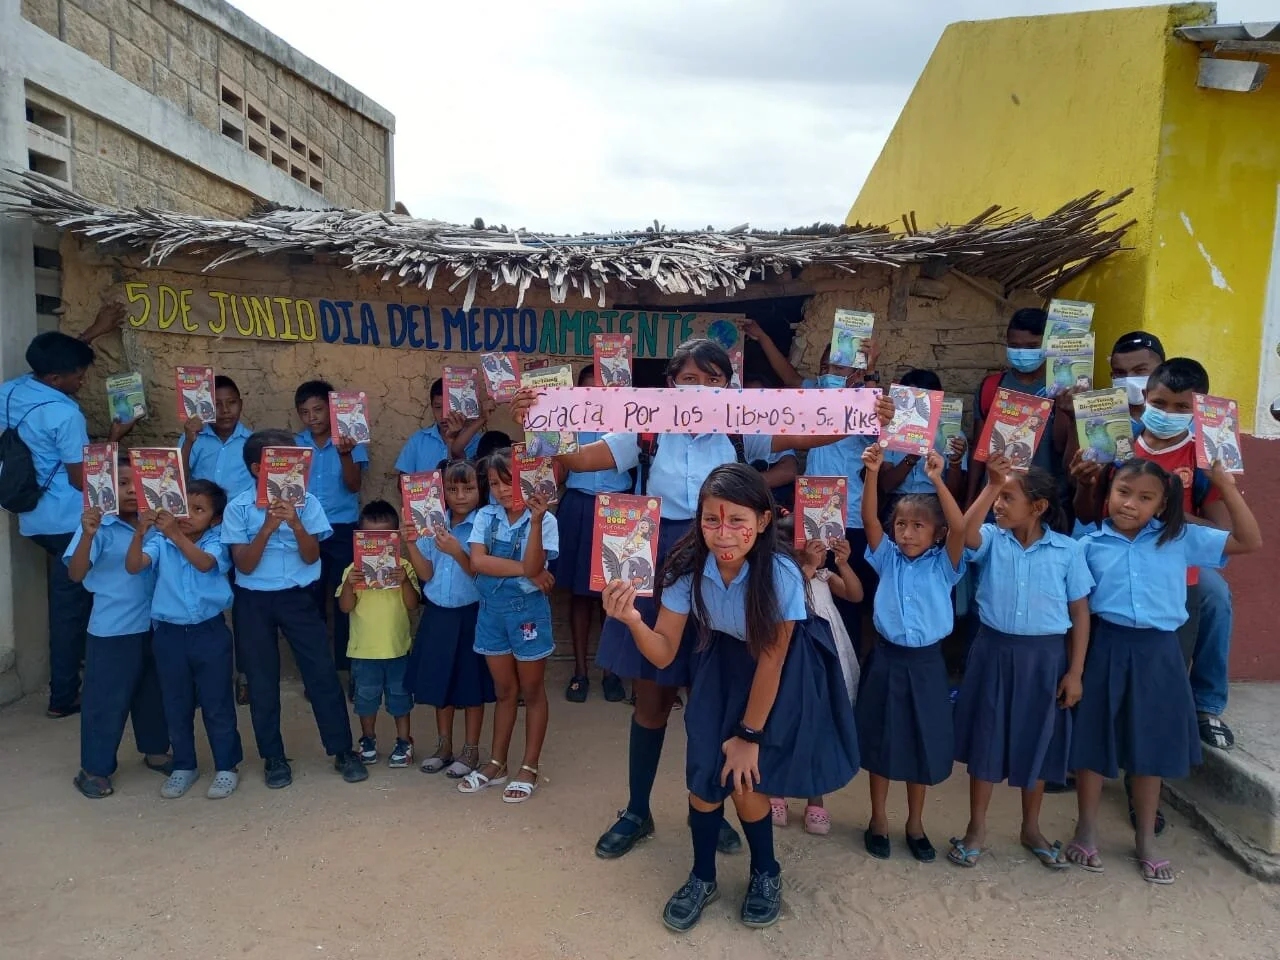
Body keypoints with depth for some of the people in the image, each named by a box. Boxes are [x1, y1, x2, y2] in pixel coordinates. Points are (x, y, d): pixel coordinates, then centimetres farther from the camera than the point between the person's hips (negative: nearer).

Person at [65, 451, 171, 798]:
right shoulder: (98, 526, -13)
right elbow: (75, 574, -19)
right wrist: (87, 535, -36)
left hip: (152, 624, 5)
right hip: (112, 630, -5)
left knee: (153, 692, 18)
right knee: (106, 699, 4)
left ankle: (155, 751, 35)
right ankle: (94, 769, 19)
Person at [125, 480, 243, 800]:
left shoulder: (217, 542, -7)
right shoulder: (160, 541, -1)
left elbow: (205, 563, -26)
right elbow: (133, 566, -15)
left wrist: (176, 534, -38)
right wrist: (140, 532, -31)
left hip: (209, 632, -2)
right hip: (169, 633, 3)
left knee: (217, 703, 6)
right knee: (176, 705, 14)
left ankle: (226, 767, 19)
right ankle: (184, 766, 30)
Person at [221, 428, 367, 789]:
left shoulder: (306, 502, -5)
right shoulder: (238, 508, -6)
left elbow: (311, 557, -7)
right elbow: (244, 565, -10)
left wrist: (296, 524, -23)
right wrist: (267, 528, -22)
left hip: (298, 597, 0)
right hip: (254, 602, 0)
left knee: (322, 672, 1)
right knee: (262, 681, 9)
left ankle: (342, 750, 14)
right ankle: (273, 757, 24)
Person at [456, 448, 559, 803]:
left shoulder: (544, 520, -11)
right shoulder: (486, 516, -1)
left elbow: (533, 567, -23)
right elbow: (477, 562, -12)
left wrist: (535, 521, -32)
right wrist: (521, 569, -18)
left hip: (528, 610, -3)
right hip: (491, 609, 4)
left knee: (531, 691, 10)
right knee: (504, 690, 17)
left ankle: (529, 769, 22)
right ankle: (496, 764, 30)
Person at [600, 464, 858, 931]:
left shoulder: (780, 573, -33)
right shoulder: (687, 566, -24)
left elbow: (770, 660, -21)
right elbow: (664, 653, -17)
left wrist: (749, 734, -13)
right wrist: (634, 621, -39)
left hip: (784, 669, -3)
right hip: (723, 661, 3)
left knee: (746, 780, -8)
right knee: (705, 772, -3)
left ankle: (766, 873, 24)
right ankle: (702, 878, 24)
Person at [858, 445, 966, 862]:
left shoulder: (943, 564, -3)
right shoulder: (888, 558, 1)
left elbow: (960, 527, -20)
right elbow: (868, 520, -12)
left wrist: (937, 480, -29)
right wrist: (872, 473, -24)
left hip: (926, 662, -1)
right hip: (887, 659, 1)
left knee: (923, 742, 11)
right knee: (881, 739, 10)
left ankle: (915, 823, 29)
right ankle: (878, 819, 27)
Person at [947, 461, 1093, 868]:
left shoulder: (1067, 550, -6)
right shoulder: (991, 540, -5)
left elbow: (1080, 613, -1)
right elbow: (965, 534, -30)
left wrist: (1074, 671, -3)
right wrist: (991, 485, -32)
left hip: (1045, 656, 0)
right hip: (994, 651, 0)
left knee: (1036, 740, 13)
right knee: (986, 736, 8)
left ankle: (1031, 828, 33)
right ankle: (977, 828, 23)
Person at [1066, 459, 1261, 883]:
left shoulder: (1181, 540, 2)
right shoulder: (1091, 545, -1)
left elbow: (1249, 542, 1)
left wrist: (1226, 487, -7)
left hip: (1158, 652, 2)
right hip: (1106, 648, -1)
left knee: (1151, 746, 13)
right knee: (1094, 741, 7)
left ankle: (1145, 840, 30)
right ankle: (1086, 831, 25)